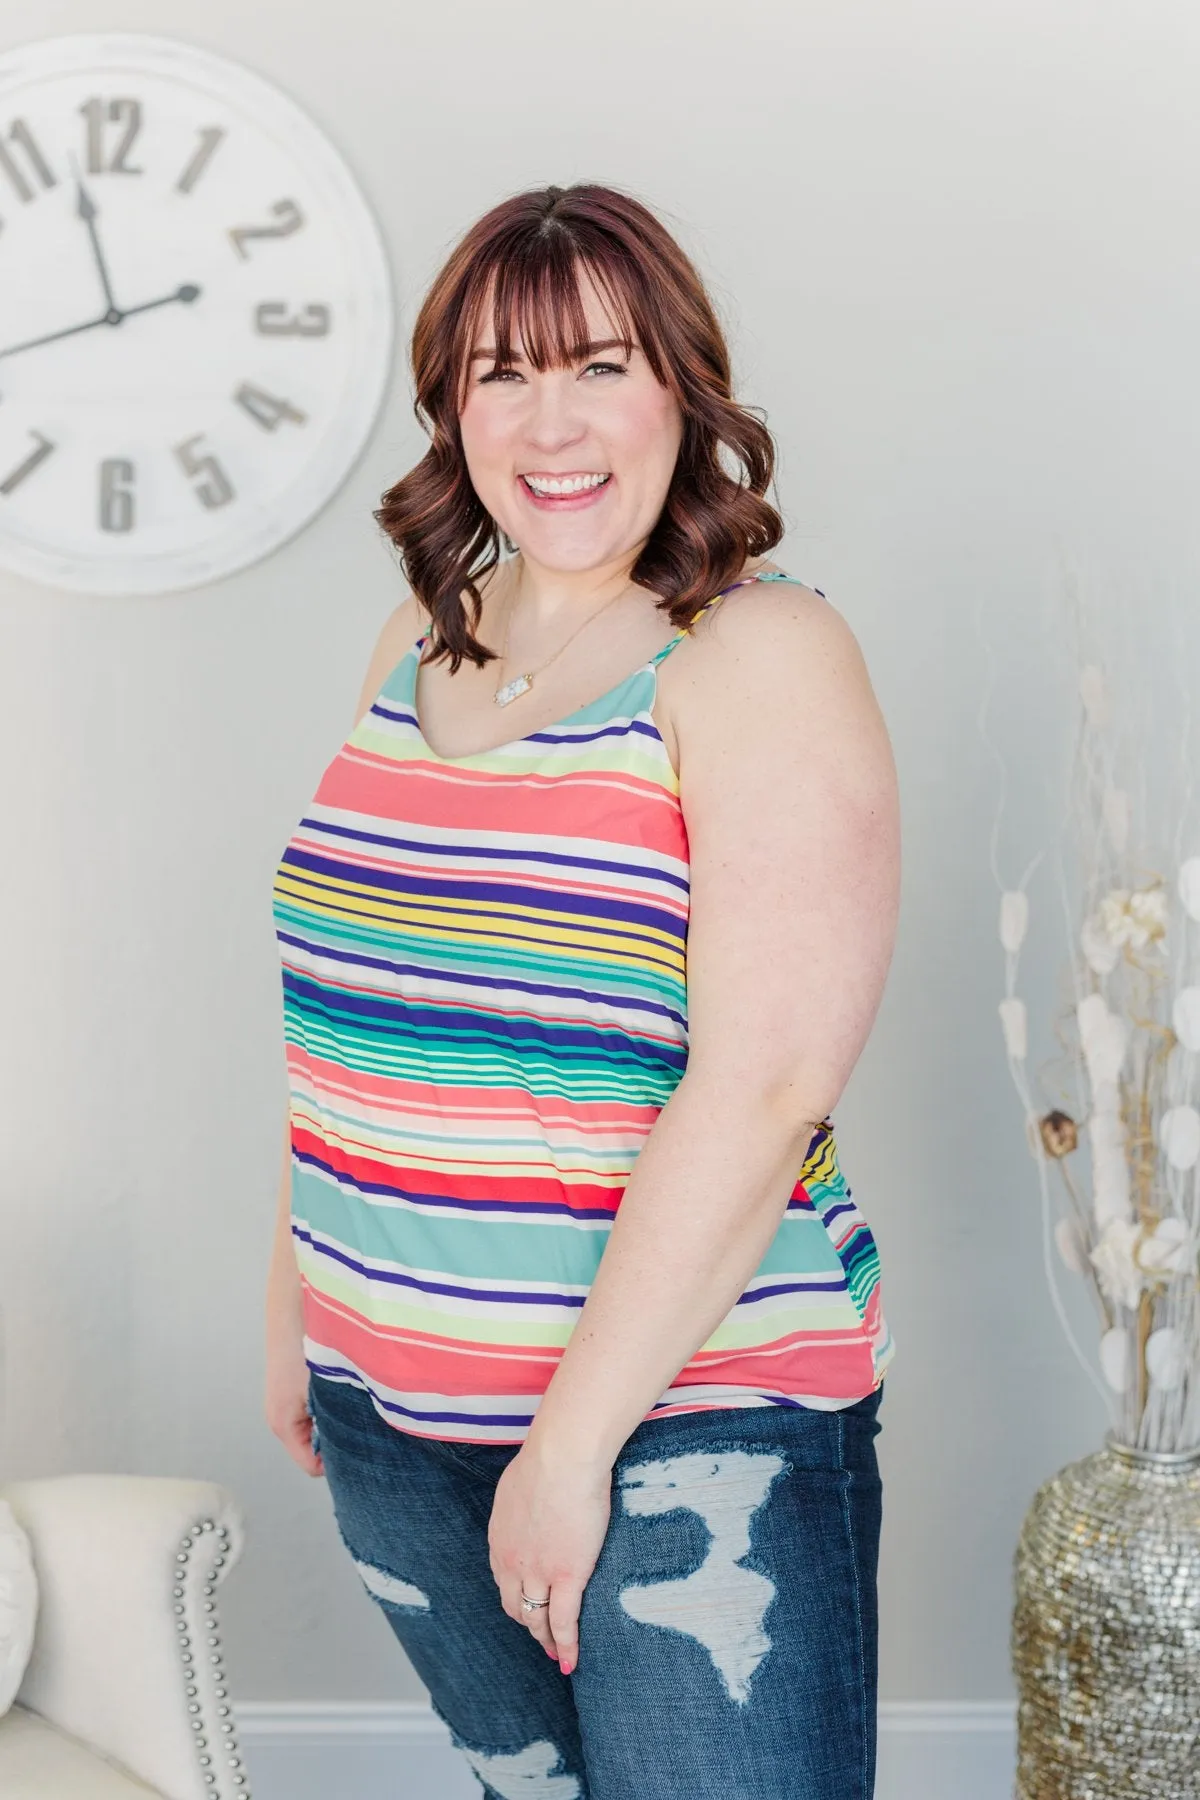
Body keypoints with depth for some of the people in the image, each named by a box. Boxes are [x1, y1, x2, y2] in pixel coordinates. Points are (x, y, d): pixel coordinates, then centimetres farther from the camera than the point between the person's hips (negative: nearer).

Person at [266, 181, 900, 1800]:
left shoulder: (760, 654, -12)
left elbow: (765, 1090, -20)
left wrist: (578, 1435, -19)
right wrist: (294, 1305, 14)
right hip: (389, 1413, 6)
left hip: (691, 1414, -6)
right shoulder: (422, 640, 8)